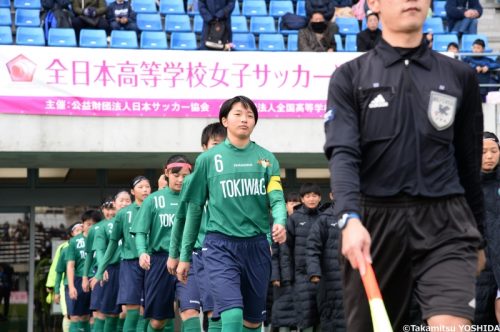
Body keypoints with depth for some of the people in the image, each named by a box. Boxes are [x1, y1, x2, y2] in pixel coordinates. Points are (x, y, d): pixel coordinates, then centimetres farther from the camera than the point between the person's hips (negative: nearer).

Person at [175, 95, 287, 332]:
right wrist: (185, 255, 9)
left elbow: (276, 197, -1)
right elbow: (195, 208, 8)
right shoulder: (208, 159, 4)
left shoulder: (266, 158, 8)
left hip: (257, 245, 3)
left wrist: (280, 222, -25)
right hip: (221, 244, -3)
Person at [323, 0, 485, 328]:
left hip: (446, 224, 0)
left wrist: (476, 234, 20)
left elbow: (470, 163, 17)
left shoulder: (461, 76, 11)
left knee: (451, 325, -21)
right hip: (374, 222, 0)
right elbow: (343, 153, -8)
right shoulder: (350, 77, 5)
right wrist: (350, 219, -24)